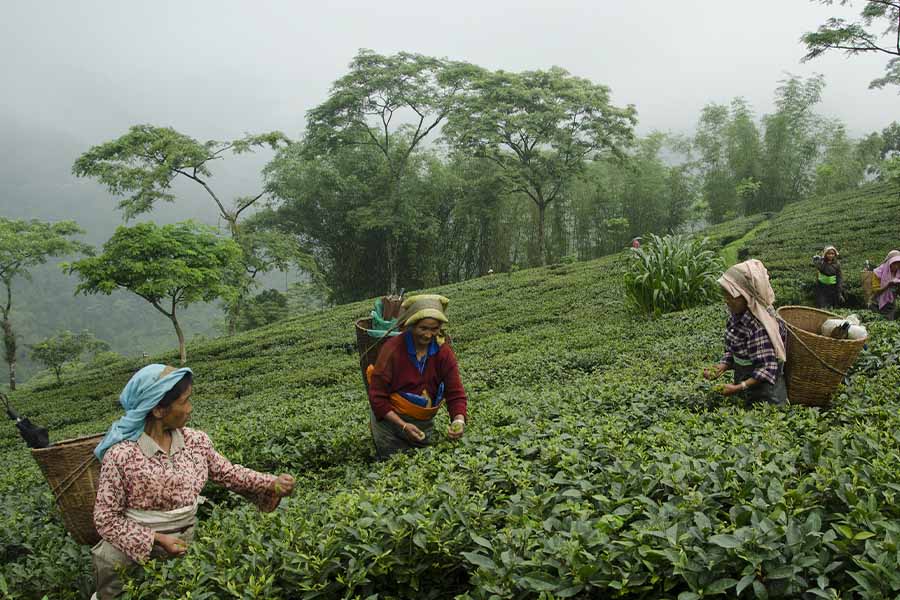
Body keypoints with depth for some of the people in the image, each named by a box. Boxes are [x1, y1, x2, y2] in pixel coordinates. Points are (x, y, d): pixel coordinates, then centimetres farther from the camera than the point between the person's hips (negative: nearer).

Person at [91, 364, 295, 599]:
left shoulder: (195, 441, -7)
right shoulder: (121, 455, -22)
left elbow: (229, 473, 4)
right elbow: (106, 519, -16)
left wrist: (272, 484, -9)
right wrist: (156, 539, -23)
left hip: (183, 552, 5)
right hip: (132, 556, -5)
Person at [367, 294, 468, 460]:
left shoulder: (444, 353, -10)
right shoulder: (392, 349, -20)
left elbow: (455, 393, -11)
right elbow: (377, 397, -18)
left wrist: (459, 420, -32)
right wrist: (403, 426, -26)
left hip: (424, 424, 4)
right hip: (390, 420, -4)